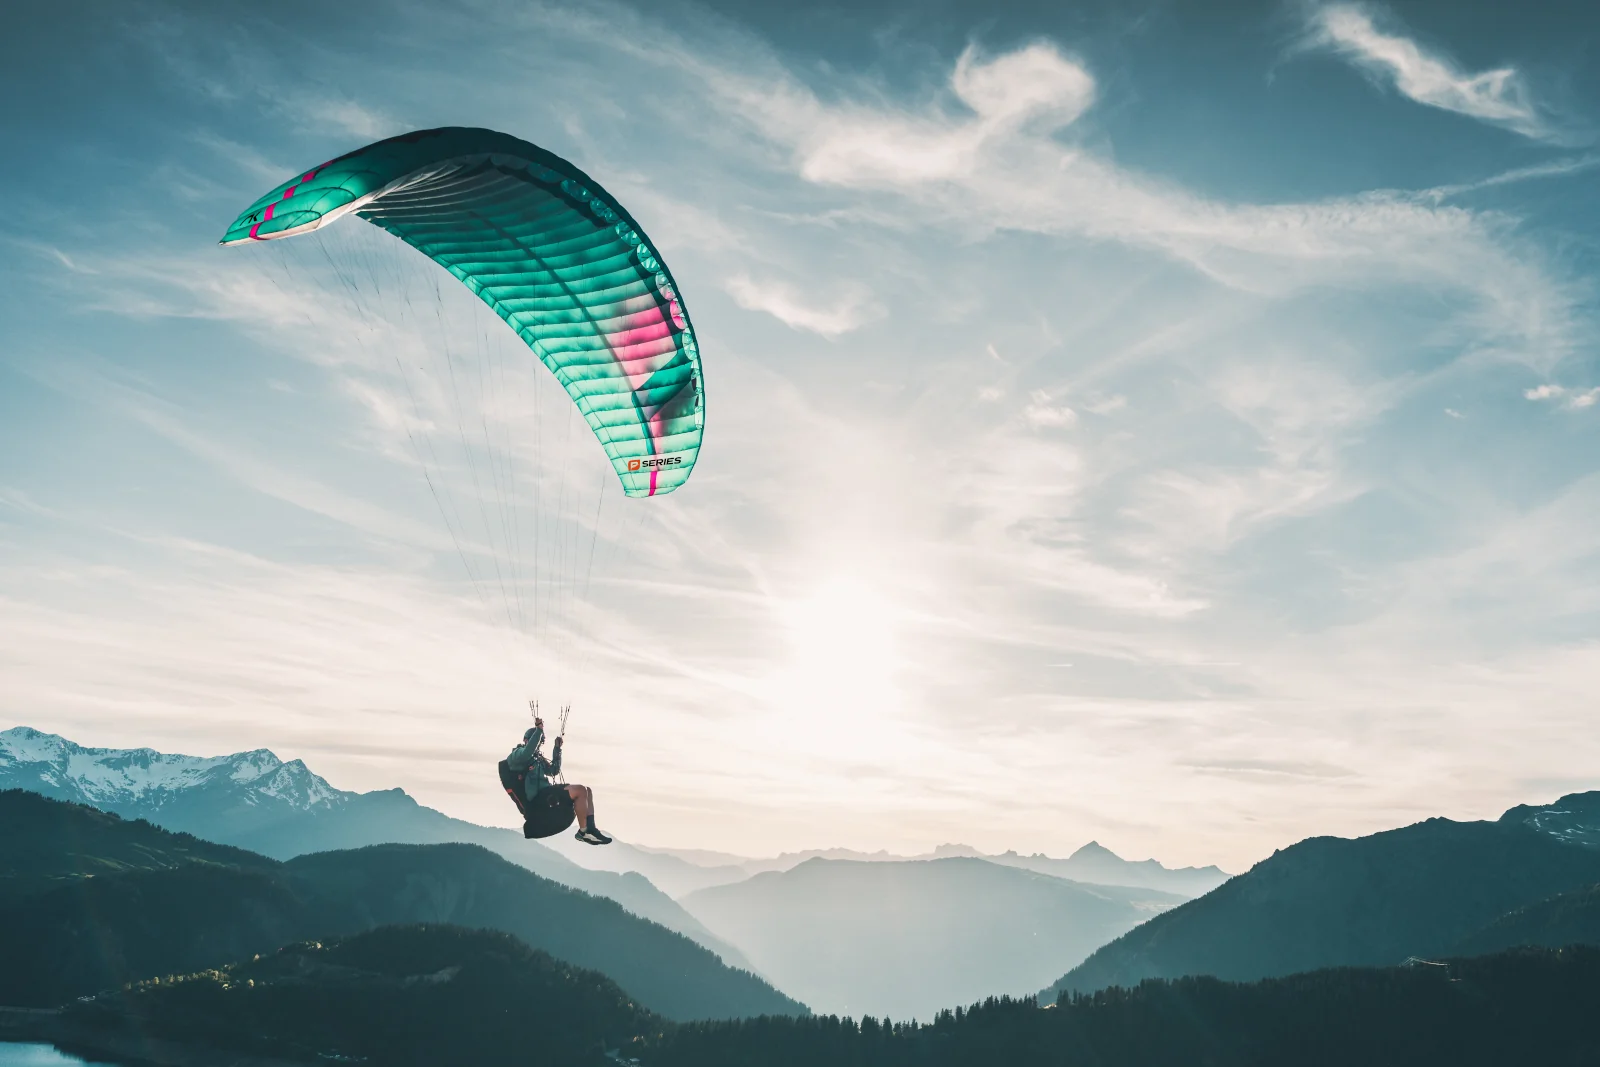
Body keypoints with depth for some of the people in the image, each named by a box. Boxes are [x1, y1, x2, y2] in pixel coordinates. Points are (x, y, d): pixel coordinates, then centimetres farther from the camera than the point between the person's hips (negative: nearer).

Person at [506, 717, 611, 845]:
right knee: (580, 790, -25)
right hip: (538, 797, -9)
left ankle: (590, 827, -6)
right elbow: (527, 752, -22)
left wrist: (557, 749, 22)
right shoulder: (517, 755, 1)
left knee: (587, 790, 6)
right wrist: (539, 730, -19)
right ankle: (583, 832, -18)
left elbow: (554, 771, 30)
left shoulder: (538, 758, 28)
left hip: (547, 792, 9)